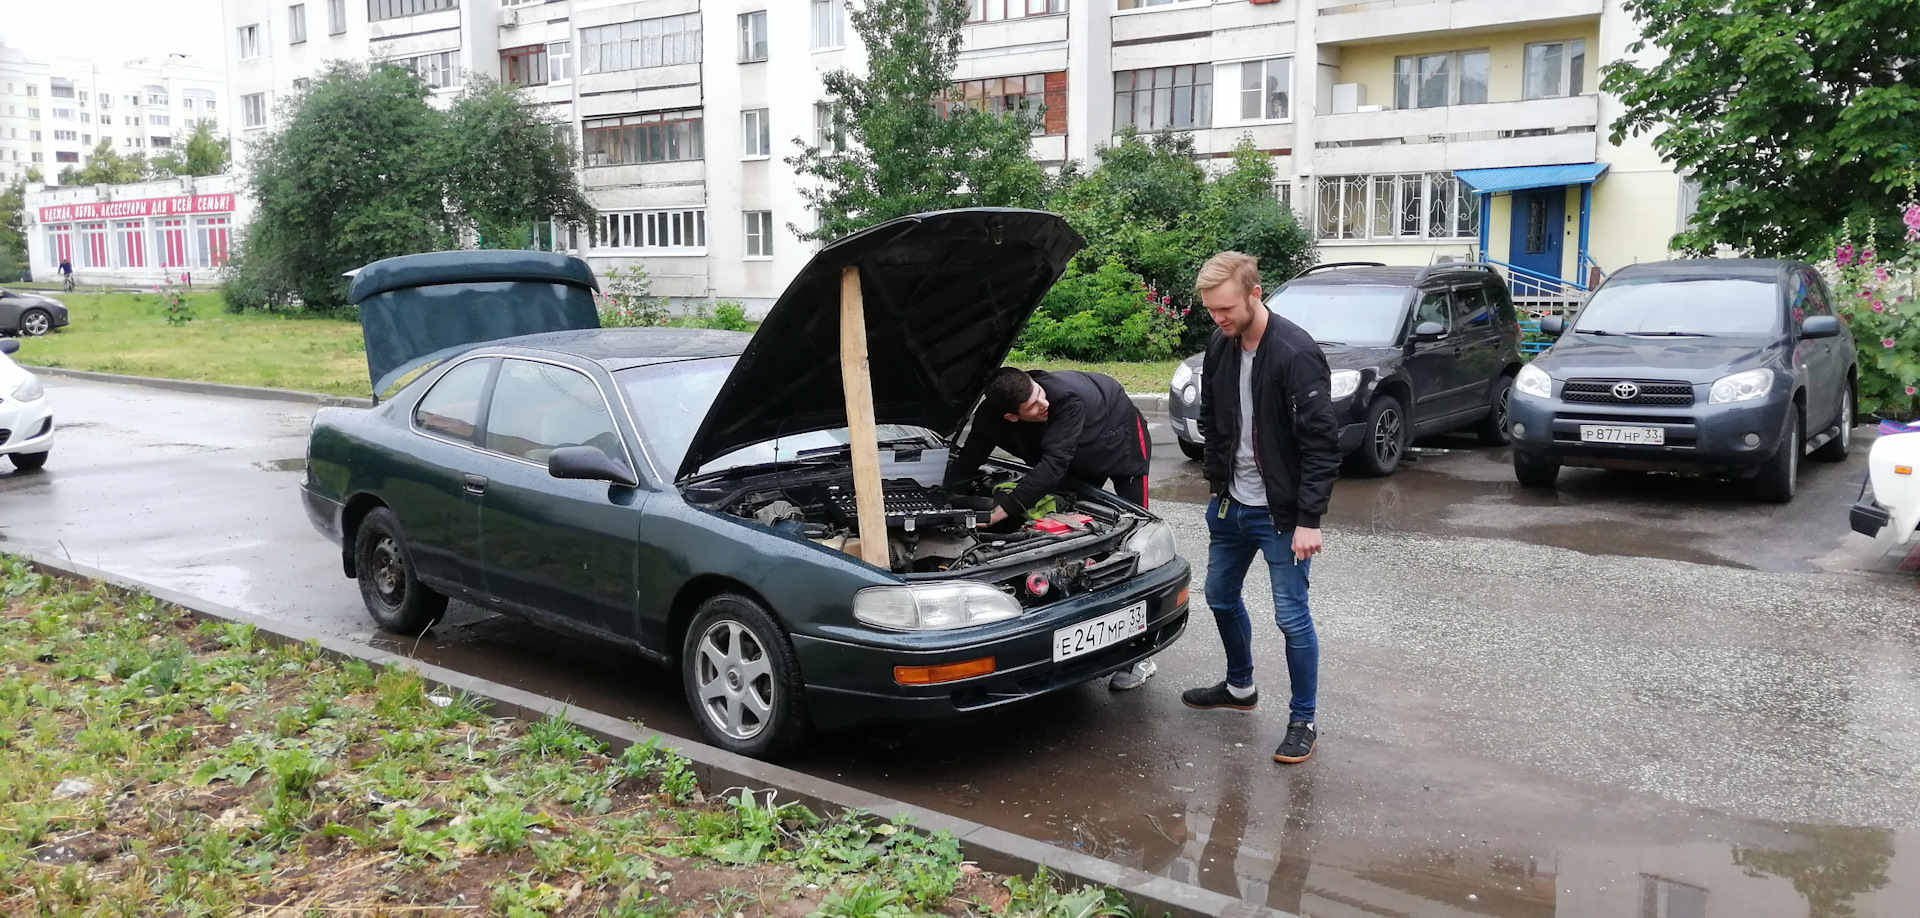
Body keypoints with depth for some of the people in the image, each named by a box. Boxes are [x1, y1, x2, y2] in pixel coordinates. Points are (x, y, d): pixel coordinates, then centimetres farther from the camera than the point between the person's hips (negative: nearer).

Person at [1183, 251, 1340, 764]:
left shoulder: (1296, 354, -21)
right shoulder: (1220, 347, 1)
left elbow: (1321, 446, -21)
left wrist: (1308, 520, -22)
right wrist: (1216, 482, 11)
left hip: (1280, 512, -8)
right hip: (1230, 505, 8)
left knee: (1292, 617, -2)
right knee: (1221, 597, 20)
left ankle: (1303, 721, 14)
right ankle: (1240, 688, 41)